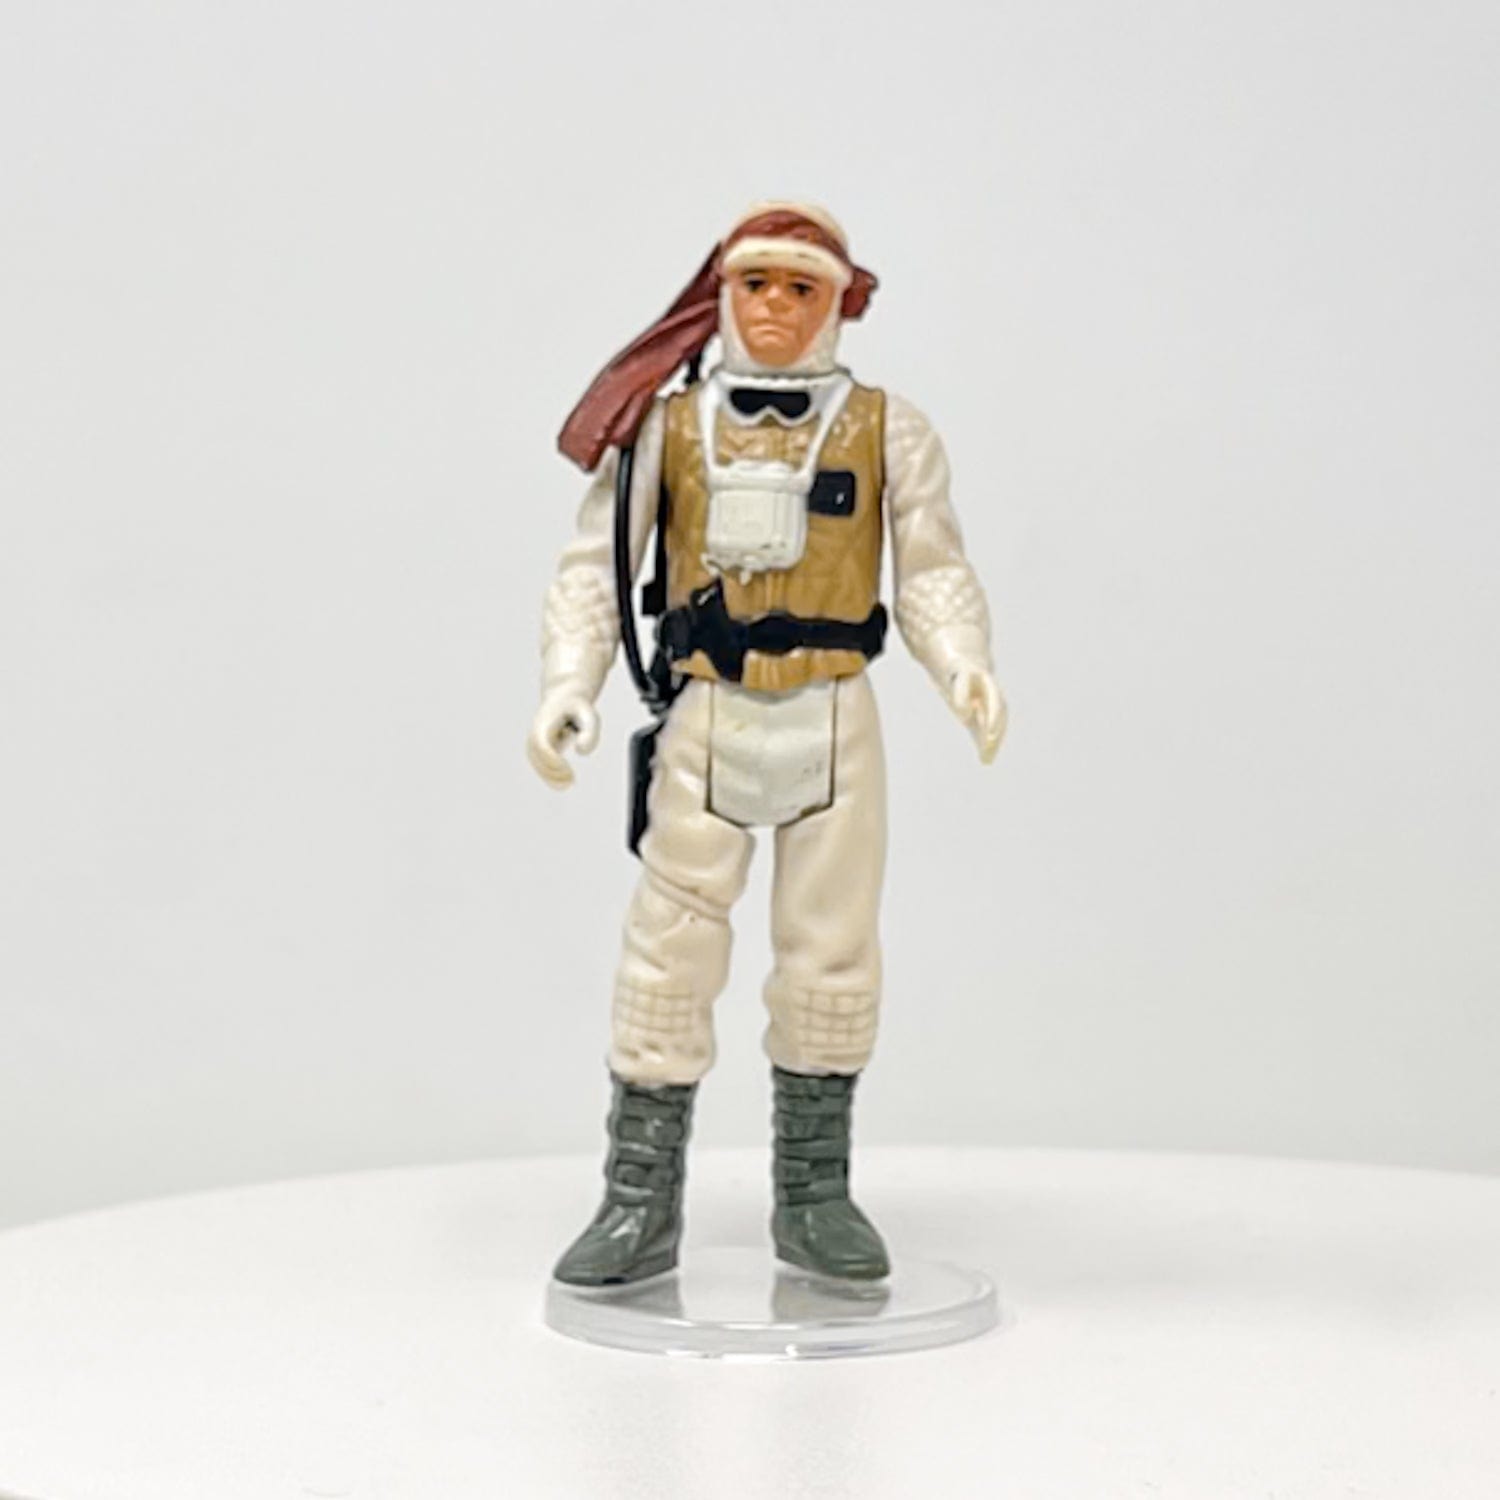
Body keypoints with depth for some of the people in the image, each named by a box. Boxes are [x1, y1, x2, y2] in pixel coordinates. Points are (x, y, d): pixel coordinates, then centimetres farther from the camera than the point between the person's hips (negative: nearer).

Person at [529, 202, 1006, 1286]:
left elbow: (933, 575, 2)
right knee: (668, 959, 0)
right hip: (707, 722, 0)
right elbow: (594, 572, 4)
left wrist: (965, 669, -16)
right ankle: (641, 1205, 9)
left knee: (833, 959, 7)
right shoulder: (666, 426, 5)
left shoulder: (885, 430, 5)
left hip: (835, 722, 1)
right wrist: (568, 691, -9)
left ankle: (814, 1196, 21)